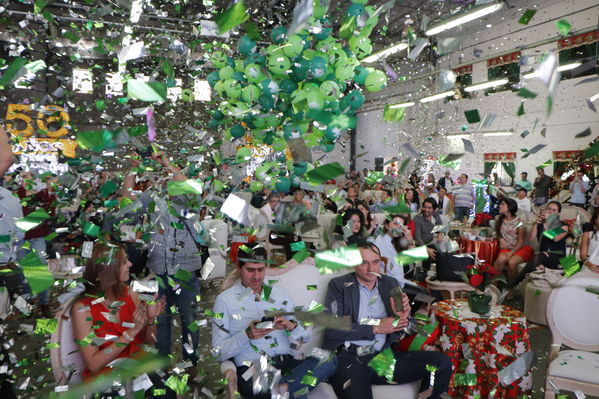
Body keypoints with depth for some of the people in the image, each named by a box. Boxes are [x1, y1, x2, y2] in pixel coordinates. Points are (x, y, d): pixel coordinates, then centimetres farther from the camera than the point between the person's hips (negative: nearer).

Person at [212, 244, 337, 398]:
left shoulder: (279, 293, 16)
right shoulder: (225, 299, 5)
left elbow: (306, 336, 14)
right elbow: (218, 352, 1)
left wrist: (292, 326, -9)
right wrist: (246, 335, -16)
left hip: (287, 362, 6)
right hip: (252, 370, -6)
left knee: (330, 360, -27)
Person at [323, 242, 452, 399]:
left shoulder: (391, 284, 13)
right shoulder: (339, 286, 2)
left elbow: (405, 329, 15)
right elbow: (331, 329, -9)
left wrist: (404, 318, -10)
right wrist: (376, 328, -9)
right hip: (349, 358, -4)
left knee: (443, 362, -12)